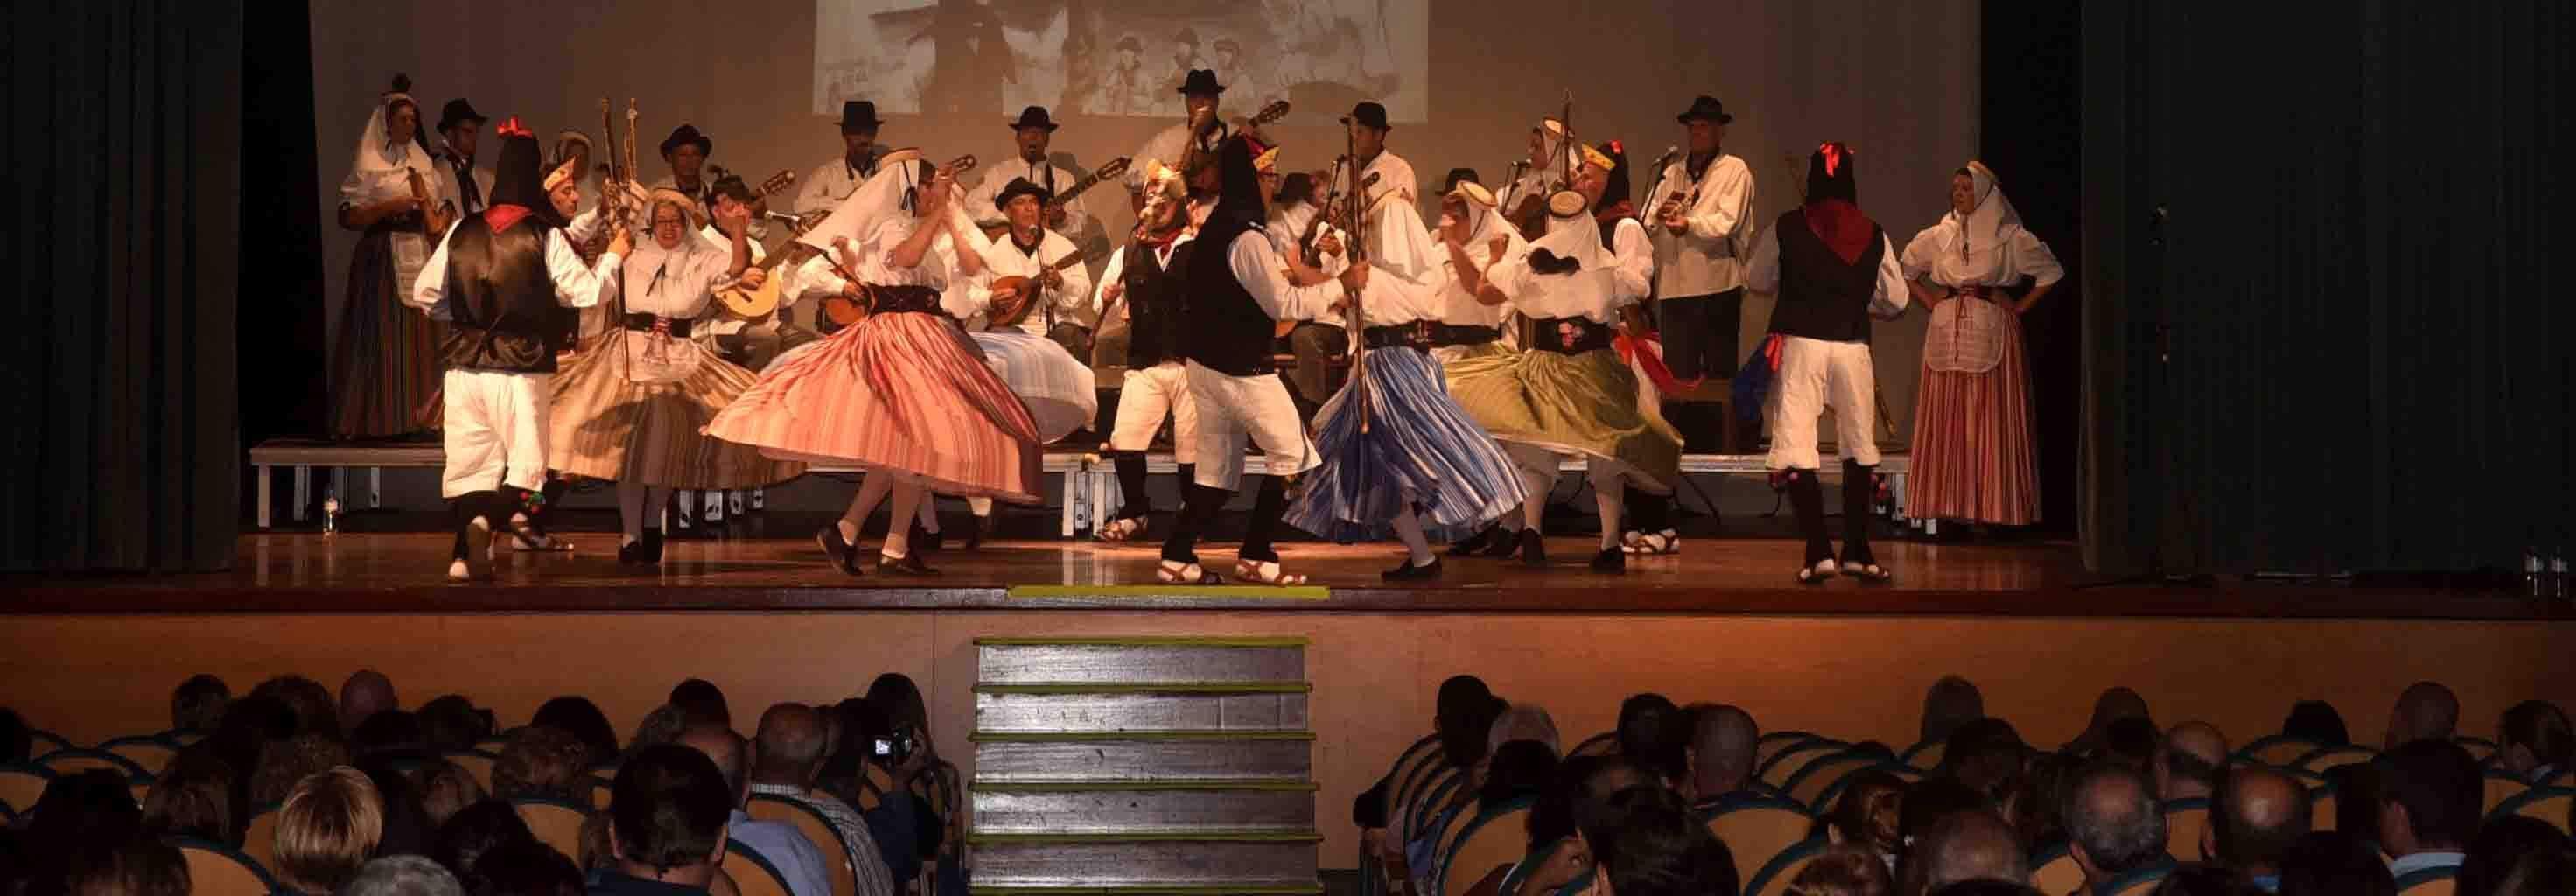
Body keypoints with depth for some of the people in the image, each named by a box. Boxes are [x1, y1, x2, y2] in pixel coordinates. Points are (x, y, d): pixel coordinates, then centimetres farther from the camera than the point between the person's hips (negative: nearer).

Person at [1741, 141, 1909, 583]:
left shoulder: (1786, 228, -3)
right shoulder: (1873, 234, 0)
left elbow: (1757, 281, 10)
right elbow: (1896, 298, 7)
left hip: (1800, 343, -2)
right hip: (1853, 347, 2)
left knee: (1795, 446, 0)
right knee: (1858, 448, 17)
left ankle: (1819, 552, -12)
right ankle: (1857, 552, 21)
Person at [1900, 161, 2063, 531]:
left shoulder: (2010, 238, -1)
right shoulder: (1938, 236, 8)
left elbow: (2051, 271, 5)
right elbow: (1905, 270, 22)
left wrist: (2020, 307, 0)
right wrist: (1929, 302, 10)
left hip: (1993, 334, -3)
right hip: (1948, 334, 3)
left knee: (1994, 422, -4)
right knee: (1946, 422, 0)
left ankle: (1994, 507, -2)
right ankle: (1950, 505, 3)